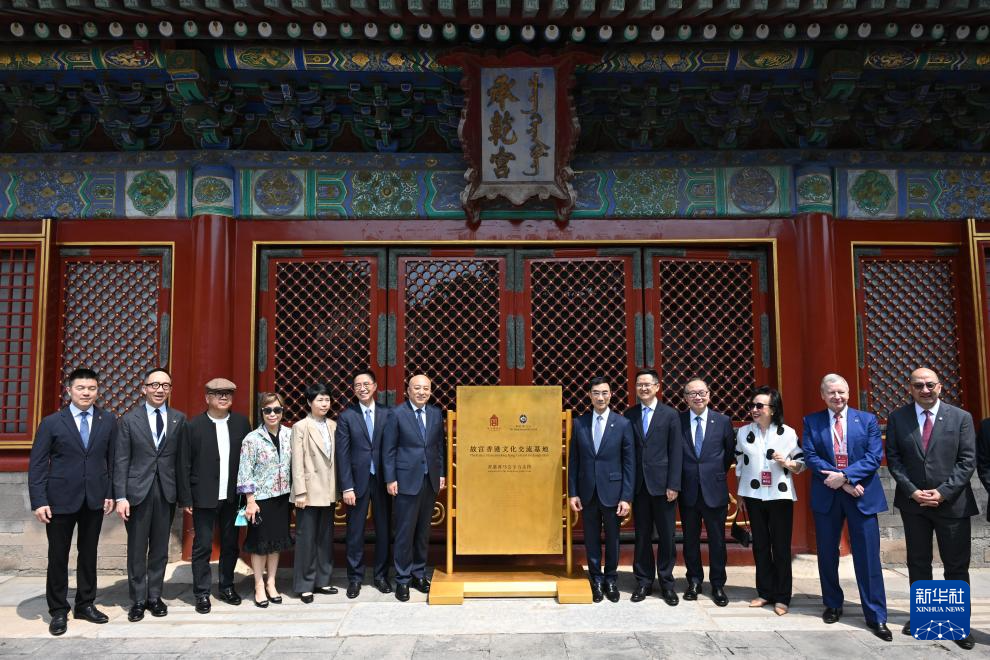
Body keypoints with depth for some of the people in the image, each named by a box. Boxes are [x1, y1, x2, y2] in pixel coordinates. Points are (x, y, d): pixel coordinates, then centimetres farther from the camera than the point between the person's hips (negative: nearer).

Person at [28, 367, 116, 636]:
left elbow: (113, 460, 5)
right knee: (58, 556, 7)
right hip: (60, 500, -2)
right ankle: (58, 610, 21)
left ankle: (85, 604, 26)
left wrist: (110, 493, 0)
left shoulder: (108, 421, 2)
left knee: (88, 553, 12)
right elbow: (37, 465, -4)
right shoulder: (51, 423, -3)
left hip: (95, 500, 2)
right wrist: (38, 501, -10)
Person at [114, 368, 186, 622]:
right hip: (138, 492, -1)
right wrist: (121, 497, -8)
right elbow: (121, 460, -2)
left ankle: (155, 596, 23)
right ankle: (138, 599, 20)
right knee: (137, 550, 7)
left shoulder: (179, 419, 4)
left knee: (160, 549, 10)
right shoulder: (130, 419, 0)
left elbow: (181, 458, 4)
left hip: (167, 492, 1)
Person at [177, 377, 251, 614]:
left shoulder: (241, 422, 1)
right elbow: (184, 465, -4)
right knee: (202, 546, 5)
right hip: (204, 497, -3)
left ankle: (227, 586, 29)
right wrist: (186, 499, -6)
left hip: (233, 496, 3)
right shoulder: (194, 426, -6)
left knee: (230, 543, 13)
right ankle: (202, 593, 18)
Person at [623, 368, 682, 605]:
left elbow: (676, 452, -3)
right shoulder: (629, 415, 7)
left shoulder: (670, 415, 0)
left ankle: (666, 582, 18)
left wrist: (673, 485, -9)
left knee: (666, 536, 5)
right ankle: (644, 581, 19)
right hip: (638, 485, 2)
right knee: (642, 535, 9)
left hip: (662, 484, -2)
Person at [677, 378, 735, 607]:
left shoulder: (723, 421, -1)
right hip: (687, 491, 0)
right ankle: (694, 581, 26)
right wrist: (678, 479, 3)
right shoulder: (677, 421, -3)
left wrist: (718, 474, 9)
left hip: (714, 490, 0)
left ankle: (718, 585, 22)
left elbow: (731, 452, 10)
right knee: (690, 539, 11)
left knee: (717, 540, 8)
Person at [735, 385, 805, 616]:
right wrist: (740, 495, 9)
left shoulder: (788, 432, -4)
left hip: (780, 496, -2)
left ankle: (782, 598, 11)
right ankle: (765, 592, 21)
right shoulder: (743, 432, 3)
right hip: (753, 496, 3)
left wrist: (786, 462, -19)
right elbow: (739, 465, 9)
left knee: (781, 547, 2)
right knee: (760, 545, 9)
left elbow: (802, 463, 1)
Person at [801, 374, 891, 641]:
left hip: (862, 496, -1)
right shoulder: (811, 422, 4)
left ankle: (876, 617, 9)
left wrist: (845, 476, -17)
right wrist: (842, 482, -14)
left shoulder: (867, 420, 3)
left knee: (868, 557, 0)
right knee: (827, 554, 11)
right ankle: (833, 605, 27)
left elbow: (875, 456, -6)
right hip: (826, 496, 1)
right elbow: (810, 457, -5)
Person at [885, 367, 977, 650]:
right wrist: (912, 491, -10)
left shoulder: (961, 417, -2)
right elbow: (893, 458, 0)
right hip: (913, 502, 1)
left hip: (952, 502, -1)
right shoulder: (897, 418, 1)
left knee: (957, 566, 6)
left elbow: (967, 460, -5)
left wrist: (943, 492, -14)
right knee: (918, 563, 11)